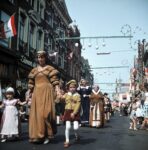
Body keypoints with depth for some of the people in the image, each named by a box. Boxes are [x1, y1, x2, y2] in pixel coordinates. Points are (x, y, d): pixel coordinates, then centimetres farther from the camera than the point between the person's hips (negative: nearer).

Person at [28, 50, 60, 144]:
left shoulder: (50, 69, 4)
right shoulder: (34, 71, 16)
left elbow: (55, 82, -5)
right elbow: (31, 84, 16)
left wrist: (58, 91, -18)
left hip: (47, 92, -4)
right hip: (37, 94, 5)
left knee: (46, 113, -9)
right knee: (36, 114, 4)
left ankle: (47, 135, 2)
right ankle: (38, 136, 14)